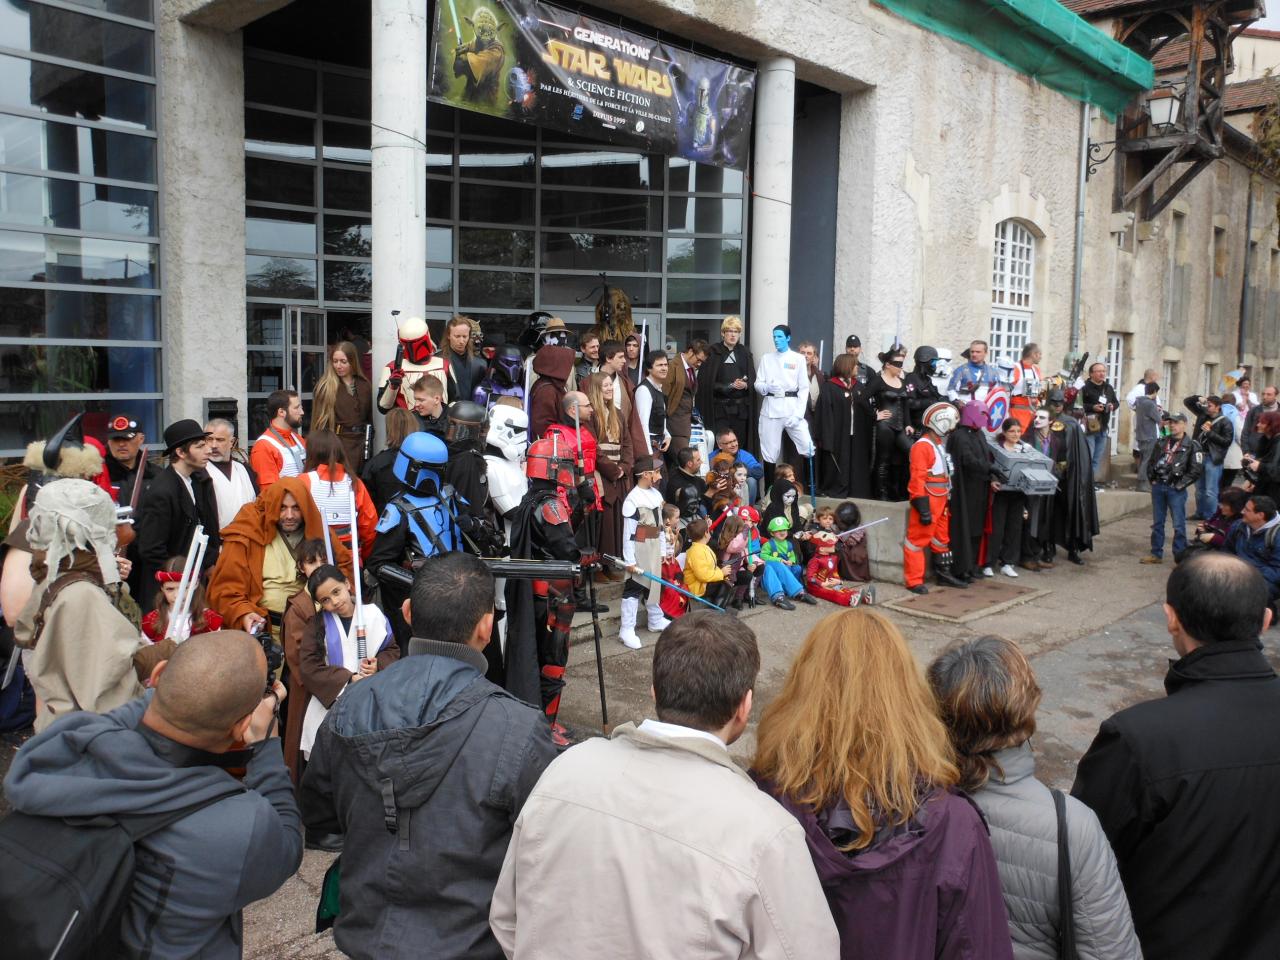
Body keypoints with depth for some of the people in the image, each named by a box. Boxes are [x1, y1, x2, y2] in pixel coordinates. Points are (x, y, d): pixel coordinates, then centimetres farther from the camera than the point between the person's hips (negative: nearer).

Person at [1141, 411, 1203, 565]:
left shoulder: (1191, 446, -4)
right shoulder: (1162, 443, 12)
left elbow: (1196, 469, -10)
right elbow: (1152, 462, 17)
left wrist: (1181, 484, -12)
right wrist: (1152, 480, 6)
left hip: (1176, 490, -5)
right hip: (1158, 487, 5)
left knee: (1179, 525, -3)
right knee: (1157, 523, 11)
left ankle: (1180, 557, 4)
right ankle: (1156, 554, 20)